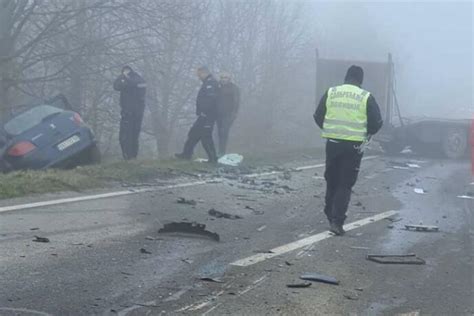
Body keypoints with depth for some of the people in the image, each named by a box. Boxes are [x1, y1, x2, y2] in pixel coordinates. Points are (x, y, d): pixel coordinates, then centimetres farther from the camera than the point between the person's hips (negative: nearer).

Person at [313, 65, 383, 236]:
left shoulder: (330, 93, 3)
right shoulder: (366, 97, -3)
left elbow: (318, 116, 7)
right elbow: (377, 122, -3)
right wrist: (366, 134, 16)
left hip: (333, 143, 2)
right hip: (354, 145, -2)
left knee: (332, 181, 18)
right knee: (345, 184, 2)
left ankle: (330, 215, 26)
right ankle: (337, 221, -4)